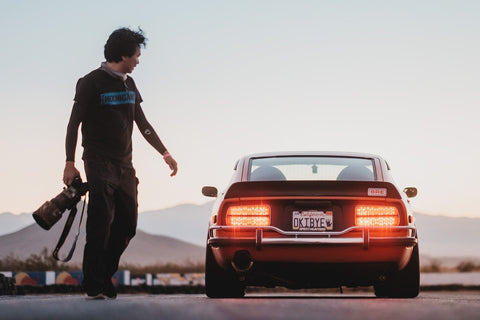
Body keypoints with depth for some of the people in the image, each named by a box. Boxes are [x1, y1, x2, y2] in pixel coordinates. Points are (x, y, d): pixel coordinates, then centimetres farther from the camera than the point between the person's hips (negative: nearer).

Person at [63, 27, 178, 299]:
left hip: (125, 165, 7)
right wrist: (70, 163, -14)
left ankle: (104, 278, 15)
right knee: (101, 224, -13)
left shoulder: (129, 84, 16)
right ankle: (95, 287, -10)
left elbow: (142, 123, 24)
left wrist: (165, 153, 23)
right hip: (100, 163, -7)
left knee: (127, 224, 4)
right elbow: (74, 124, -7)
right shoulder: (92, 83, -5)